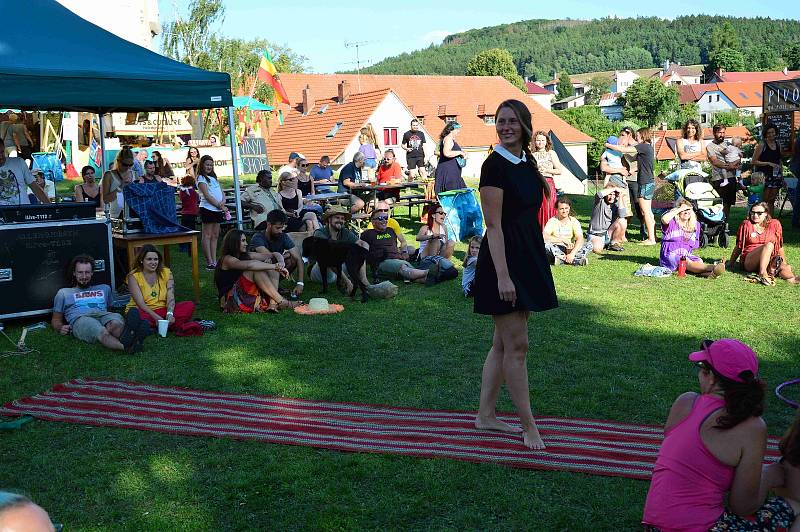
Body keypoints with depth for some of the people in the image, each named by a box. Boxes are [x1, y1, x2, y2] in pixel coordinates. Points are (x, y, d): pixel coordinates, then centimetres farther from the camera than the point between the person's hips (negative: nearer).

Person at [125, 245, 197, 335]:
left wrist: (169, 313, -28)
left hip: (162, 310, 3)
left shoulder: (166, 273, 5)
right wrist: (156, 317, -29)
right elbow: (140, 303, -15)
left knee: (189, 306, -20)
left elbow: (170, 297, -7)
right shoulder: (134, 276, -4)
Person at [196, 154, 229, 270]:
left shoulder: (214, 178, 20)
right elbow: (207, 196, -11)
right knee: (207, 235, -5)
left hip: (218, 209, 7)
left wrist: (223, 202, -6)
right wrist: (220, 206, -12)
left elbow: (222, 192, 15)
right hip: (208, 208, -7)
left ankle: (214, 261, 11)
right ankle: (209, 262, -6)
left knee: (215, 235, 8)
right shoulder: (201, 178, -3)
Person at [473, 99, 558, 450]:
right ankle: (528, 426, 4)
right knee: (517, 345, -4)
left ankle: (486, 414, 22)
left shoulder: (527, 163, 12)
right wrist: (503, 276, -22)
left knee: (503, 343, 13)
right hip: (502, 259, -8)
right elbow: (493, 225, -17)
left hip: (528, 258, 9)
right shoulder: (494, 165, -12)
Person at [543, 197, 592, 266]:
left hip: (570, 249, 2)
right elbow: (544, 237, -24)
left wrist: (572, 254, -32)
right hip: (556, 250, -2)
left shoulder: (574, 221, -2)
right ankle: (577, 260, -34)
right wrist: (563, 240, -28)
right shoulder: (552, 221, -7)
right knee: (545, 244, -34)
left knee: (589, 245, -19)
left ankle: (562, 259, -30)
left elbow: (580, 239, -16)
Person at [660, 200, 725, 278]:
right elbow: (664, 219, -29)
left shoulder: (695, 225, 15)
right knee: (687, 262, -34)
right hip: (671, 255, -6)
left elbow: (695, 245, 23)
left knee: (699, 261, -27)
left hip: (687, 255, 6)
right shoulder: (672, 223, -1)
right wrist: (679, 209, -16)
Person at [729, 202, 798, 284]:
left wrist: (784, 264, 14)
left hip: (770, 260, 3)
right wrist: (731, 263, 10)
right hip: (748, 261, -3)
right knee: (769, 245, -33)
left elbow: (780, 247, 16)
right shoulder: (746, 224, 5)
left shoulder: (774, 224, 10)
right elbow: (738, 247, 10)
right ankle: (762, 274, -50)